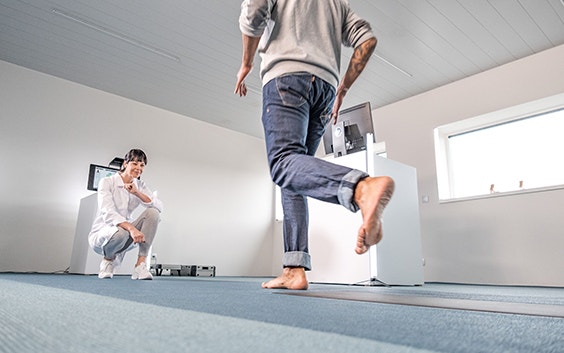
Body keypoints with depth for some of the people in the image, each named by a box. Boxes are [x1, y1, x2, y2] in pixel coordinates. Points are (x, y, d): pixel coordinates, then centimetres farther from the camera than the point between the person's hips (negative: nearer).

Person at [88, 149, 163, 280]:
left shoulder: (140, 186, 3)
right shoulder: (107, 182, -11)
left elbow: (159, 207, -12)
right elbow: (108, 213, -27)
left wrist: (137, 193, -22)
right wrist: (131, 228, -43)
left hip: (125, 230, 5)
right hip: (101, 234, -4)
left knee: (153, 212, -21)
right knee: (120, 233, -40)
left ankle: (141, 264, -23)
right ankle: (108, 259, -3)